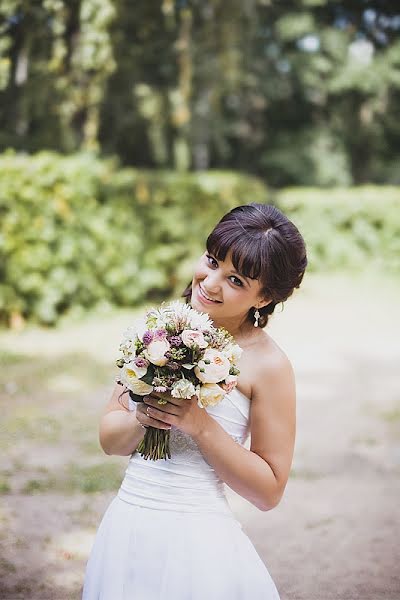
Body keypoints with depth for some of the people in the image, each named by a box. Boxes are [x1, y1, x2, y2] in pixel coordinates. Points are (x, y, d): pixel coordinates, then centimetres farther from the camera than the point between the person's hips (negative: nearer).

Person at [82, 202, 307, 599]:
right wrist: (143, 417, -15)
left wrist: (200, 425, -19)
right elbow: (110, 440, 5)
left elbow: (269, 491, -10)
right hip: (124, 526, 5)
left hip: (197, 538, -4)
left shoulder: (267, 364, -12)